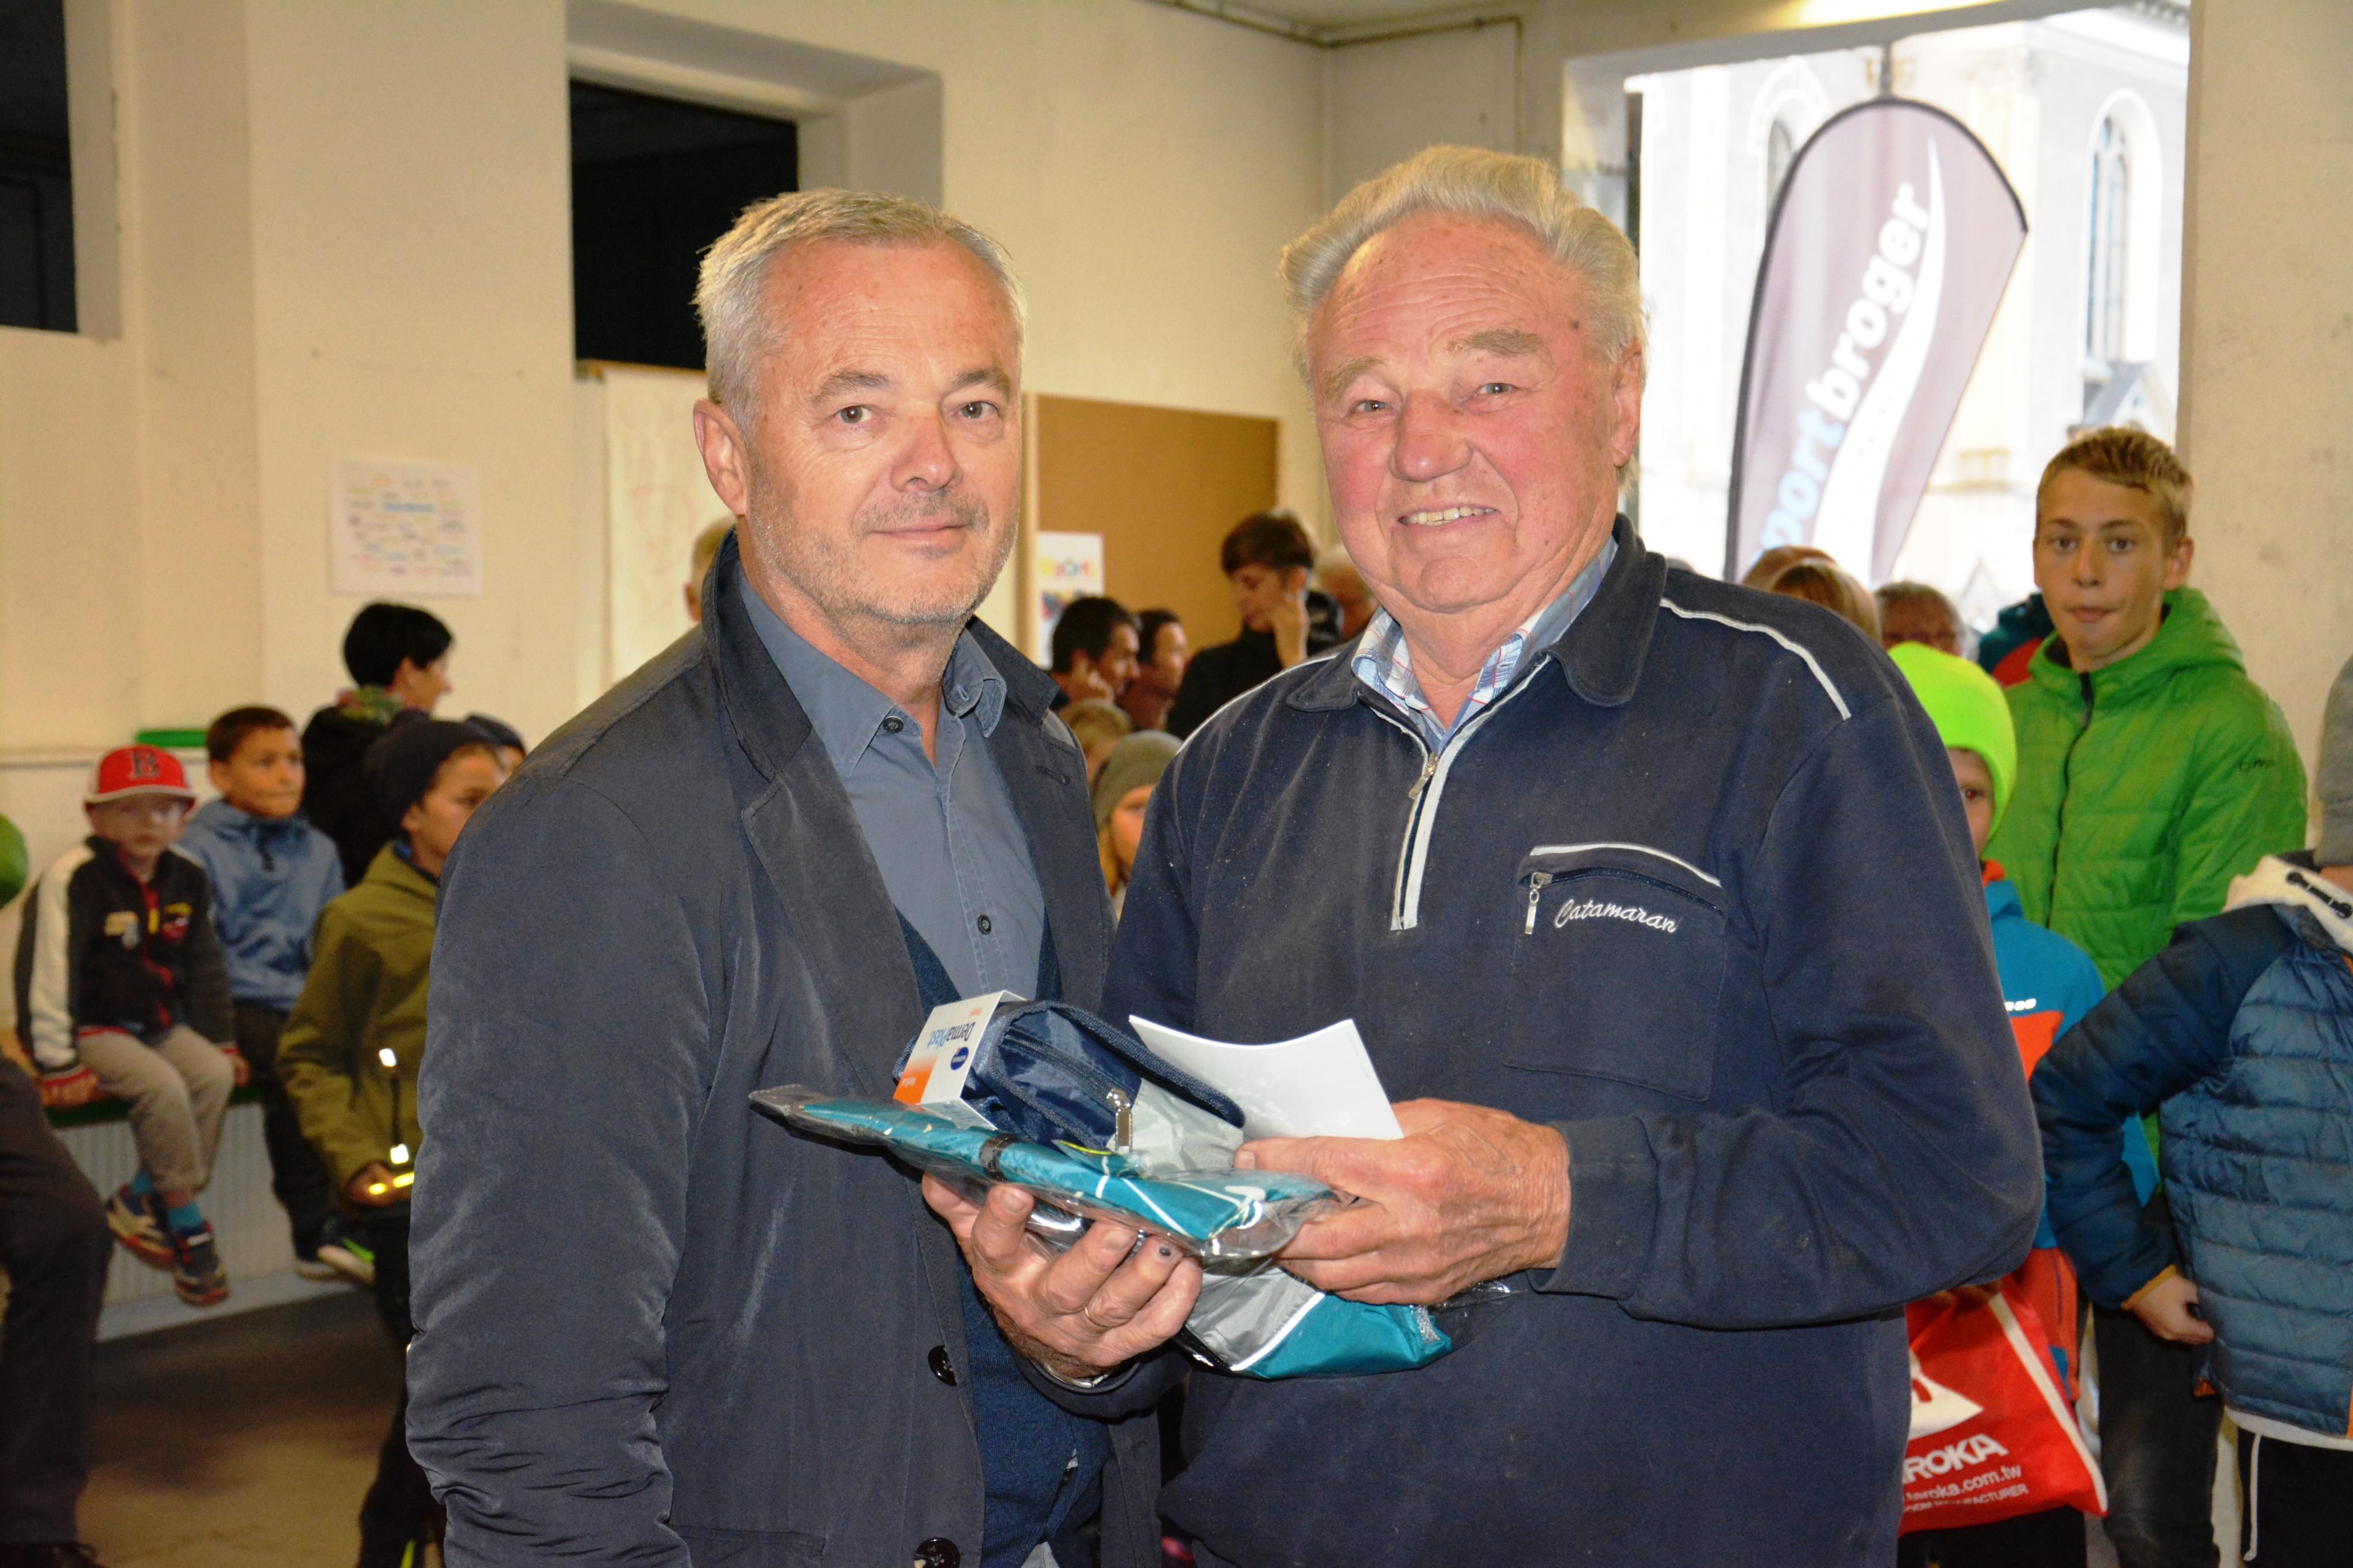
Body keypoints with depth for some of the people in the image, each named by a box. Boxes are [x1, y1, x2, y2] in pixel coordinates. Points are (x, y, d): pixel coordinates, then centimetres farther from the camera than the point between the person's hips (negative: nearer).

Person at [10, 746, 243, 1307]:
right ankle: (187, 1223, -13)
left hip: (161, 1025, 7)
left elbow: (204, 969, 16)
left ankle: (138, 1201, -10)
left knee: (214, 1074, -18)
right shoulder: (72, 879, -17)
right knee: (162, 1086, -28)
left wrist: (221, 1041, 12)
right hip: (93, 1029, -6)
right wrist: (59, 1065, -19)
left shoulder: (187, 879, 5)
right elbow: (45, 975, -18)